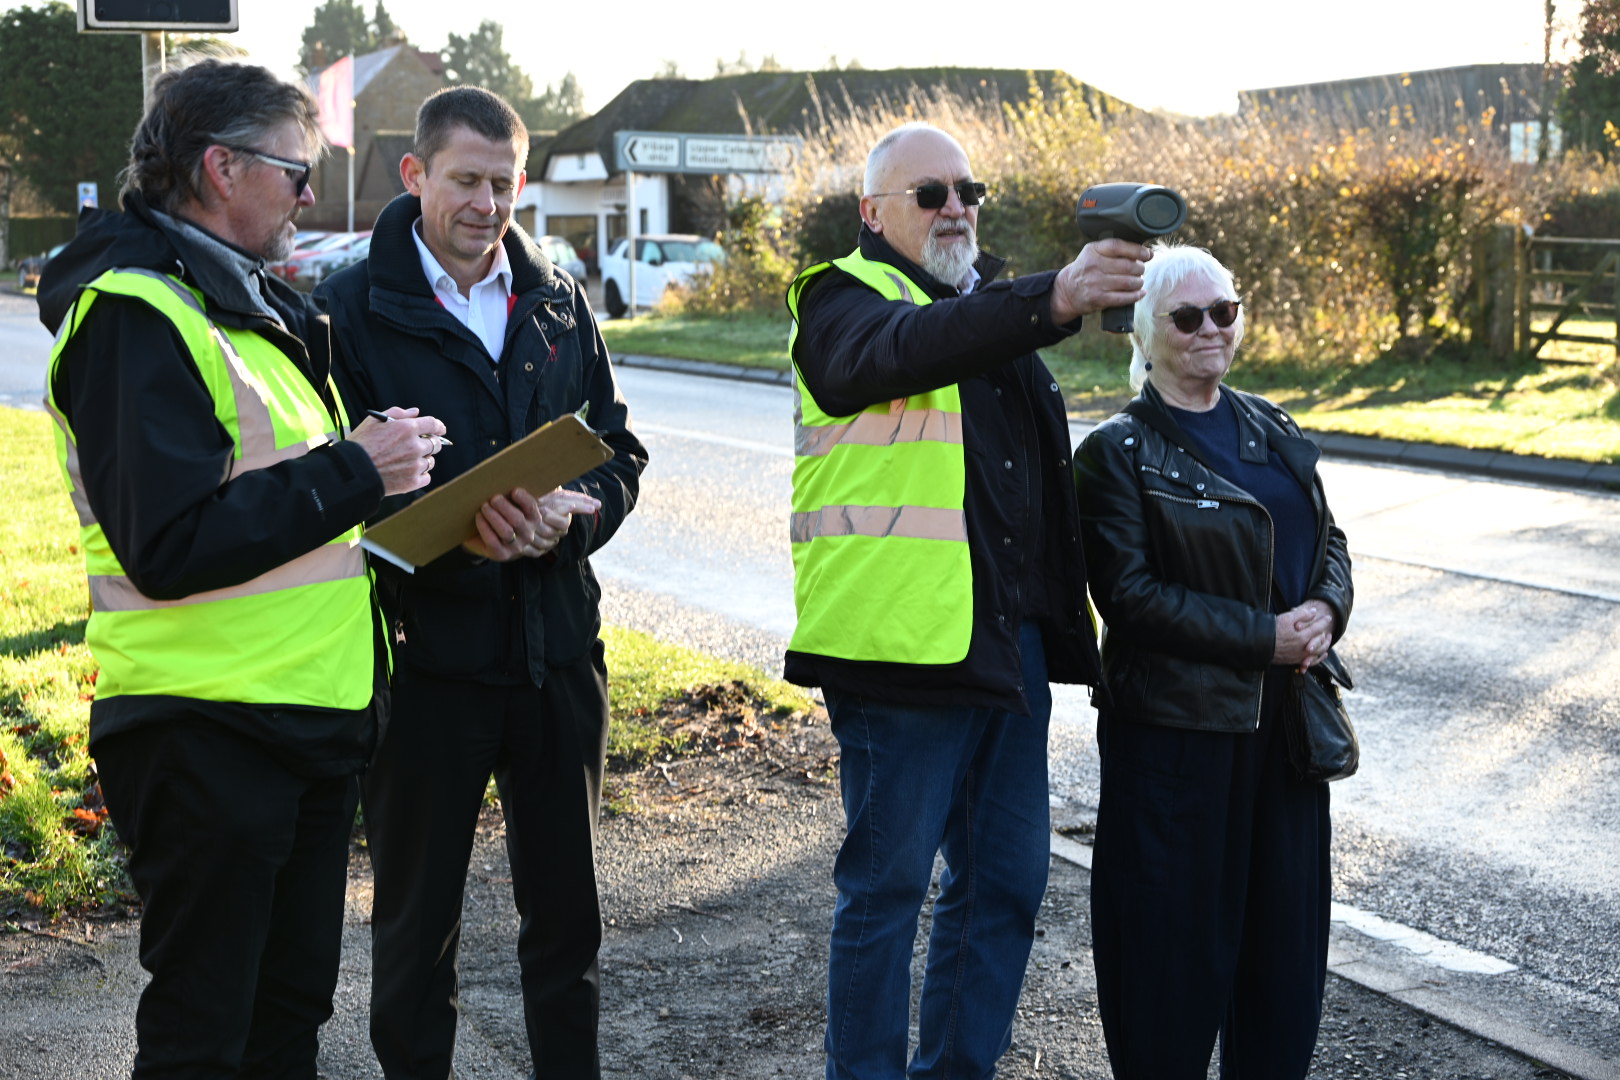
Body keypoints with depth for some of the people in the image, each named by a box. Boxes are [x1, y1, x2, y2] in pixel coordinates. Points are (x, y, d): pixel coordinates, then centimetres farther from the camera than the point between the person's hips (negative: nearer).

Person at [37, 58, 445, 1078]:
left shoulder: (255, 303, 16)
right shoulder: (136, 313, -15)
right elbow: (169, 548, -24)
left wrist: (377, 465, 6)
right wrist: (352, 471, -19)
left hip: (313, 715, 9)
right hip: (207, 731, -9)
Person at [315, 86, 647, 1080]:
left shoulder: (560, 303, 8)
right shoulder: (354, 309, -5)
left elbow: (620, 453, 8)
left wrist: (569, 515, -14)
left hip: (557, 650, 4)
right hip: (424, 653, -4)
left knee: (567, 909, 15)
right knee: (418, 920, 11)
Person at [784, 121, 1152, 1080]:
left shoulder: (995, 310, 21)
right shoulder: (846, 299, -2)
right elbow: (901, 351, -28)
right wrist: (1052, 300, -40)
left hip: (1009, 642, 8)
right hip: (903, 640, -7)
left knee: (1007, 881, 12)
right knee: (890, 882, 0)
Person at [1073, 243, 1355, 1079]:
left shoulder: (1272, 431, 12)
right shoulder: (1117, 452, -8)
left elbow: (1328, 539, 16)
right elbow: (1129, 595, -14)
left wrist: (1326, 609, -6)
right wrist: (1264, 637, -17)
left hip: (1284, 715, 6)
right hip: (1177, 723, -6)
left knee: (1286, 921, 12)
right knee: (1177, 929, 3)